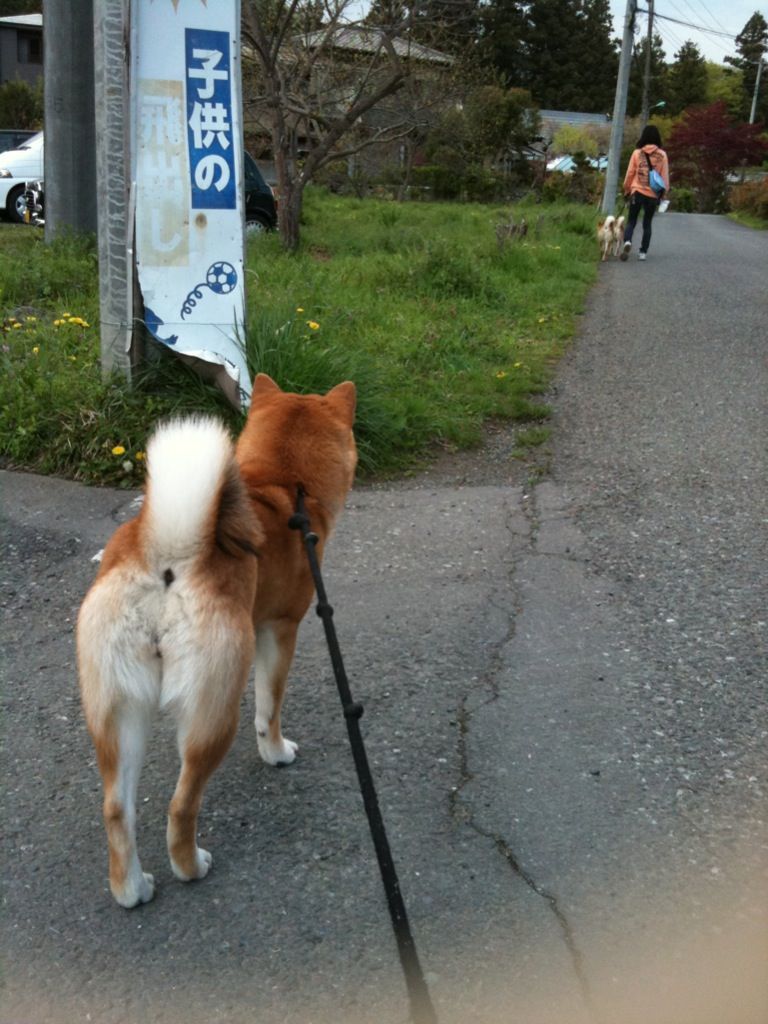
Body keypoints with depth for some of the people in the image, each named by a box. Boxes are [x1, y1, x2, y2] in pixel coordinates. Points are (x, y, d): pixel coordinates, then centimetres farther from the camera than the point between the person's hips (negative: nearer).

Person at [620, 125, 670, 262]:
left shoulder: (637, 152, -3)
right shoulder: (662, 155, -3)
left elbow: (630, 173, 2)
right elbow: (665, 176, 1)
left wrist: (627, 190, 14)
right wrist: (664, 192, 12)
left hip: (637, 192, -1)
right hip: (653, 194, 1)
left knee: (631, 221, 8)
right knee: (647, 223, 13)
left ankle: (627, 242, -20)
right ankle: (643, 252, 12)